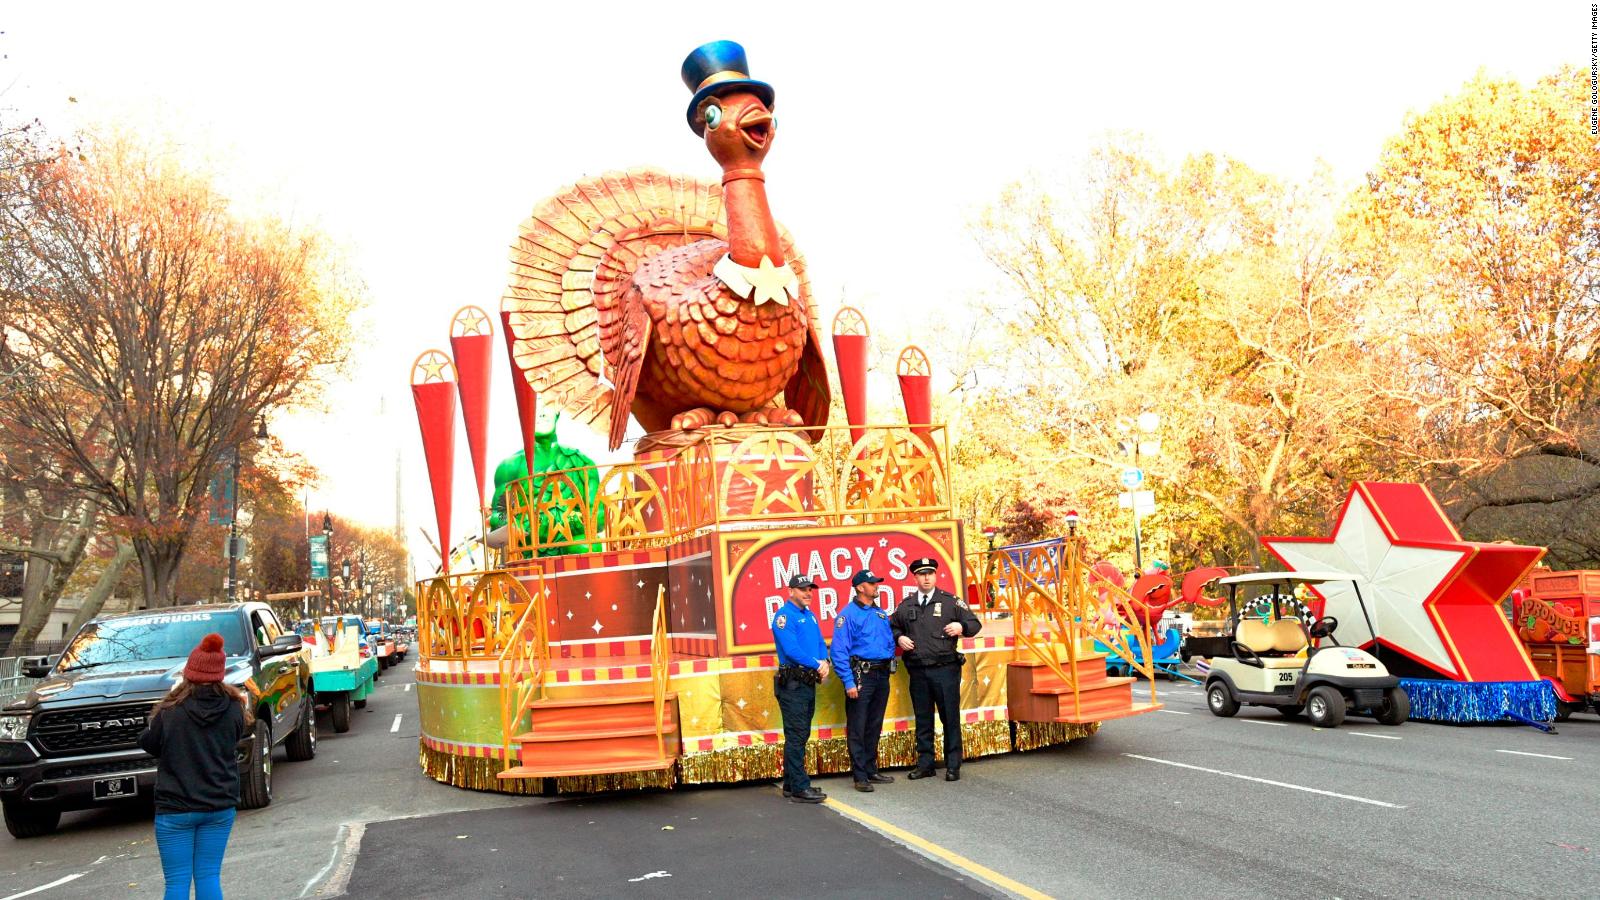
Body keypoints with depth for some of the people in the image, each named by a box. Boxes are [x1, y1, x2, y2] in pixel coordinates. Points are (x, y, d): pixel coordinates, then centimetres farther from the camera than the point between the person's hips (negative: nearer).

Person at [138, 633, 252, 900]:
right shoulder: (234, 708, -6)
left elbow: (148, 743, 2)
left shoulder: (170, 711, -12)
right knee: (209, 876, 9)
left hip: (175, 809, -2)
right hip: (220, 807, 2)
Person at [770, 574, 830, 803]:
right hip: (792, 683, -9)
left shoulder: (809, 615, 16)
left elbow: (820, 643, 15)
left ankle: (791, 784, 21)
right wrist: (816, 665, -17)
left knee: (801, 735, 13)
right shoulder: (784, 616, -11)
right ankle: (799, 788, -4)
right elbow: (791, 649, -21)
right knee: (796, 736, -7)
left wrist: (824, 662, -5)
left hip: (809, 682, 9)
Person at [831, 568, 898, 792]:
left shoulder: (881, 614, 14)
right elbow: (839, 650, -13)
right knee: (857, 728, -4)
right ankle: (860, 776, 1)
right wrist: (848, 681, -18)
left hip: (881, 675, 7)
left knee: (874, 727, 14)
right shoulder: (848, 614, -8)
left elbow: (890, 641, 24)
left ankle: (871, 771, 23)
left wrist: (890, 662, 7)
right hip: (861, 674, -7)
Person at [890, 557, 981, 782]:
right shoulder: (905, 606, 11)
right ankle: (925, 764, 19)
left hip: (945, 670, -3)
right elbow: (891, 626, 24)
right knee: (923, 719, 10)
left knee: (950, 718, 0)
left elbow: (974, 624, 5)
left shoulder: (950, 601, 3)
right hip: (918, 672, 3)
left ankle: (953, 765, 8)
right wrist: (899, 637, 4)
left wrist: (961, 627, -15)